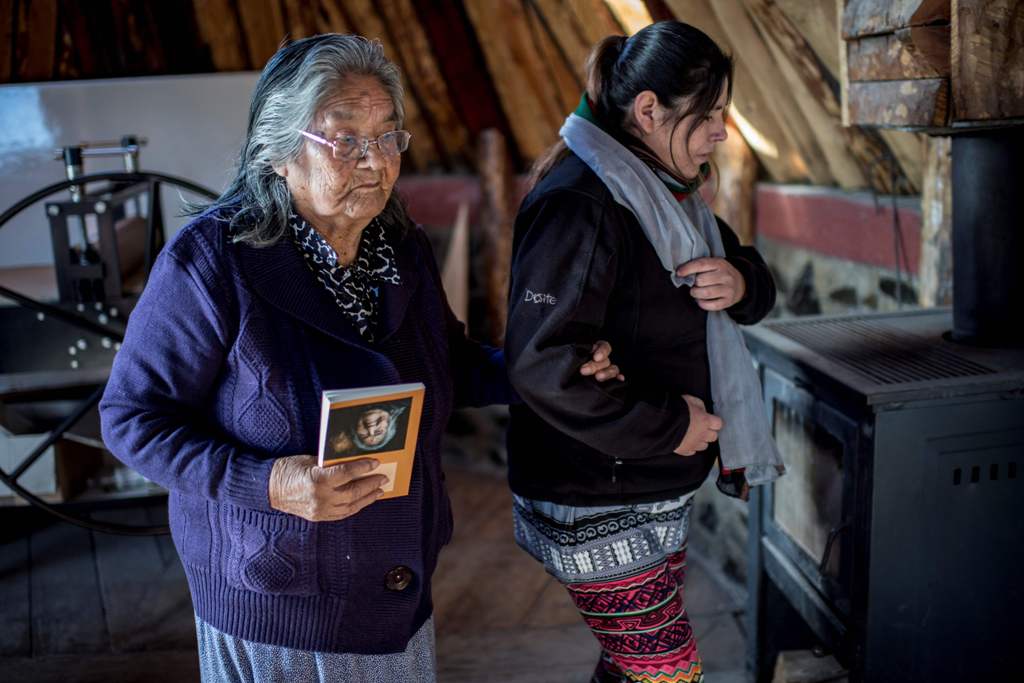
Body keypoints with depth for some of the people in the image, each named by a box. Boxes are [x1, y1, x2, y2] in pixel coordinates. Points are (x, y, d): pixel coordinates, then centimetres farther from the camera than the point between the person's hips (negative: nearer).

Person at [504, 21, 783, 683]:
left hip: (656, 492, 9)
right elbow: (541, 363, -29)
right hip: (600, 511, -9)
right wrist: (668, 425, -22)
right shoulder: (579, 204, -21)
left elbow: (756, 281, 16)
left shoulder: (665, 191, 10)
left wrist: (741, 283, -9)